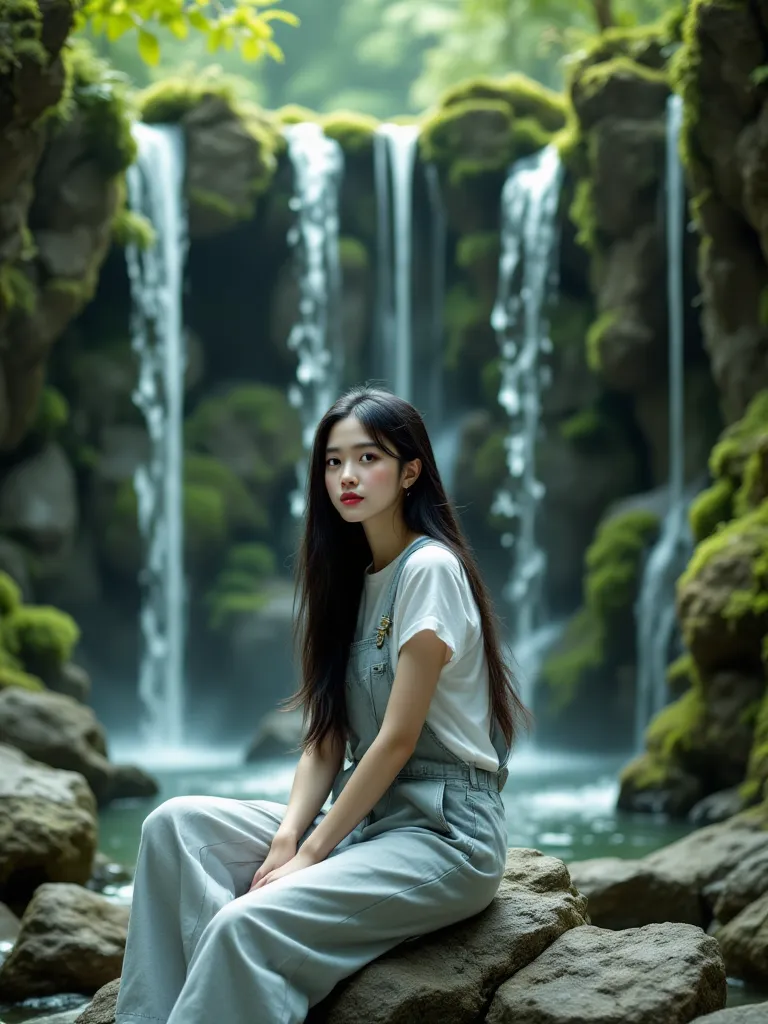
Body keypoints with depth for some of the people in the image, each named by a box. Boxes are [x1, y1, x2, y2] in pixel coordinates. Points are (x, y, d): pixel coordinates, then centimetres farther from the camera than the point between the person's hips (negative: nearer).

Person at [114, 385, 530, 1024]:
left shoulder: (430, 569, -10)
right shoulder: (351, 578, 15)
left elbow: (398, 739, -14)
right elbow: (326, 739, 10)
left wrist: (311, 854, -14)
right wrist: (288, 838, -7)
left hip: (444, 832, -8)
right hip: (365, 818, 8)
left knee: (249, 924, -29)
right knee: (176, 824, -11)